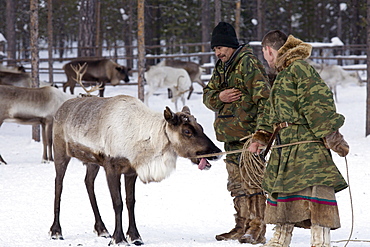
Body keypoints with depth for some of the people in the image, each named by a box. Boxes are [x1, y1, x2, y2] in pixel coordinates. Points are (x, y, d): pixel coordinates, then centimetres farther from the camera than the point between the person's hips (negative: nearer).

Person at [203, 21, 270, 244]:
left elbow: (263, 97, -17)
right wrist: (219, 97, -6)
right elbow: (208, 94, 19)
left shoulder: (248, 63, -9)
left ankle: (257, 230, -9)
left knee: (251, 182, -10)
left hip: (247, 133, -9)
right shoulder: (221, 67, 18)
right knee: (236, 183, 12)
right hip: (230, 135, 9)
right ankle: (242, 226, 19)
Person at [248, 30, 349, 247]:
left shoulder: (300, 68, -10)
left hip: (307, 142, -10)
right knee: (280, 188, 15)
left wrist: (332, 137, -20)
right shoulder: (282, 74, 22)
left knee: (315, 187, -14)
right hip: (286, 146, 10)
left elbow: (318, 105, -16)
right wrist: (260, 138, 22)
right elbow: (271, 112, 30)